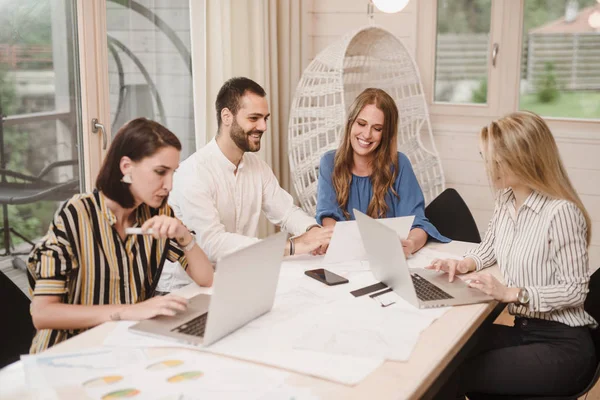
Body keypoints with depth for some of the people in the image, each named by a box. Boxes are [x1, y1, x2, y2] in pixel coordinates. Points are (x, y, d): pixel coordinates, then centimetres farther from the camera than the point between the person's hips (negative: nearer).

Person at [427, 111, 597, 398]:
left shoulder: (561, 212, -21)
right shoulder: (506, 199, 5)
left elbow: (575, 290, -17)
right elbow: (489, 248, 21)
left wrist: (511, 293, -24)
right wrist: (463, 265, 0)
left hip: (562, 345, -8)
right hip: (524, 330, 8)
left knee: (452, 375, -18)